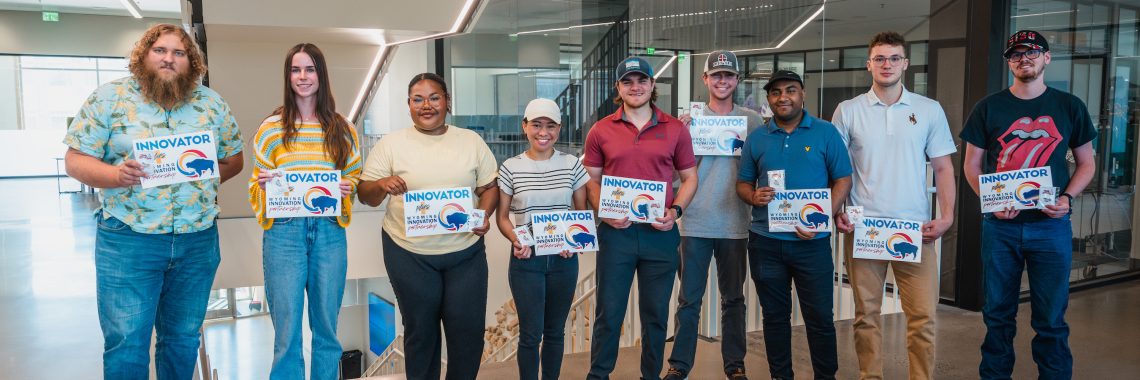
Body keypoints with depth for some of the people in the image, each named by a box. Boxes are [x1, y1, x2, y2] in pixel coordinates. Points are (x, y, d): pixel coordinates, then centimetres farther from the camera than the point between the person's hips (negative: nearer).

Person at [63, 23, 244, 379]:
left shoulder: (212, 103, 6)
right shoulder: (109, 97, -1)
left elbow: (233, 158, 13)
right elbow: (76, 160, -3)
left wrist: (205, 177, -6)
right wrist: (117, 175, -22)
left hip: (198, 242, 3)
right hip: (127, 241, -2)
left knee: (183, 339, 14)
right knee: (126, 344, 1)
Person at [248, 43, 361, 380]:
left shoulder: (342, 129, 7)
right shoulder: (271, 127, 3)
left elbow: (355, 176, 13)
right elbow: (256, 182, 7)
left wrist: (348, 188, -8)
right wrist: (265, 183, -14)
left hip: (329, 230, 2)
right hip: (284, 231, -1)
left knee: (327, 326, 10)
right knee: (287, 331, 2)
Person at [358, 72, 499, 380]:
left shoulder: (472, 141, 4)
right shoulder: (391, 144, -1)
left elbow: (489, 187, 8)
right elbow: (366, 195, 1)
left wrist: (483, 214, -12)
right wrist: (381, 185, -22)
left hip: (466, 252, 1)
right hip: (409, 253, -1)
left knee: (468, 329, 5)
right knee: (420, 331, 12)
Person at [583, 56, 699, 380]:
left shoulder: (676, 129, 4)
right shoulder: (601, 131, 3)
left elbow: (689, 177, 9)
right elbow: (591, 180, 7)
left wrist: (676, 211, -7)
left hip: (661, 233, 1)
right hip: (616, 232, -1)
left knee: (656, 314, 11)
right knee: (608, 313, 6)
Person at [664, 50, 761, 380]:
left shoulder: (752, 120, 5)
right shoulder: (690, 119, 3)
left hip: (735, 224, 1)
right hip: (695, 223, -1)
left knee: (734, 298, 11)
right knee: (688, 299, 5)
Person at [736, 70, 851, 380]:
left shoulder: (825, 133, 0)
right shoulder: (756, 138, 7)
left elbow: (843, 180, -1)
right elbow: (743, 183, 12)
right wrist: (753, 197, -12)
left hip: (812, 242, -2)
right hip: (765, 241, 3)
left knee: (819, 316, 3)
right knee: (774, 315, 12)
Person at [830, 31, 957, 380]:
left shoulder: (930, 110, 7)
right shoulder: (847, 112, 5)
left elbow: (943, 168, 8)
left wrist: (947, 216, -2)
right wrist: (836, 213, -4)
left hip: (916, 229, 0)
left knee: (923, 316, 0)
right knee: (866, 313, 7)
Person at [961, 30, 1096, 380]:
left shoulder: (1069, 107, 5)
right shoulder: (989, 108, 4)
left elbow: (1086, 163, 10)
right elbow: (972, 164, 5)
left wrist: (1067, 198, -9)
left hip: (1051, 224, 0)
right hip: (1000, 225, 0)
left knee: (1051, 318, 4)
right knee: (998, 313, 9)